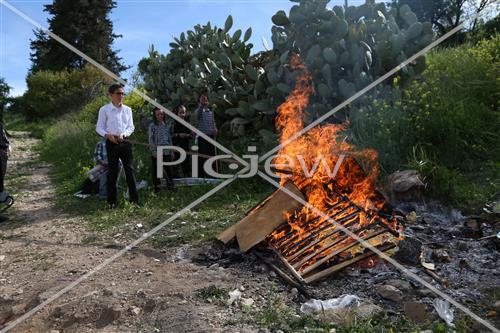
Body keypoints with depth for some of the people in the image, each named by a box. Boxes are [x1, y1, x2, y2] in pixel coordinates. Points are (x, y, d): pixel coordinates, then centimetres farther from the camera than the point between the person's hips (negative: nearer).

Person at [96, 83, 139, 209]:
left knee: (129, 170, 1)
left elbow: (131, 127, 9)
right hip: (112, 143, -2)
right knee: (112, 172, 3)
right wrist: (108, 135, -17)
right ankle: (111, 201, 13)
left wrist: (123, 134, -11)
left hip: (125, 142, 2)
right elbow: (99, 128, 1)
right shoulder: (104, 109, -1)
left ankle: (134, 199, 5)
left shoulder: (127, 109, 8)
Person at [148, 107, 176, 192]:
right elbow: (150, 140, -7)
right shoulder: (152, 125, -4)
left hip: (167, 152, 4)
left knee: (168, 169, 7)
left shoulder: (167, 125, 10)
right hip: (156, 152, -3)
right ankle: (157, 187, 16)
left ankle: (170, 185, 18)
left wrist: (172, 151, 13)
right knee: (156, 170, 5)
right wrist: (154, 152, -13)